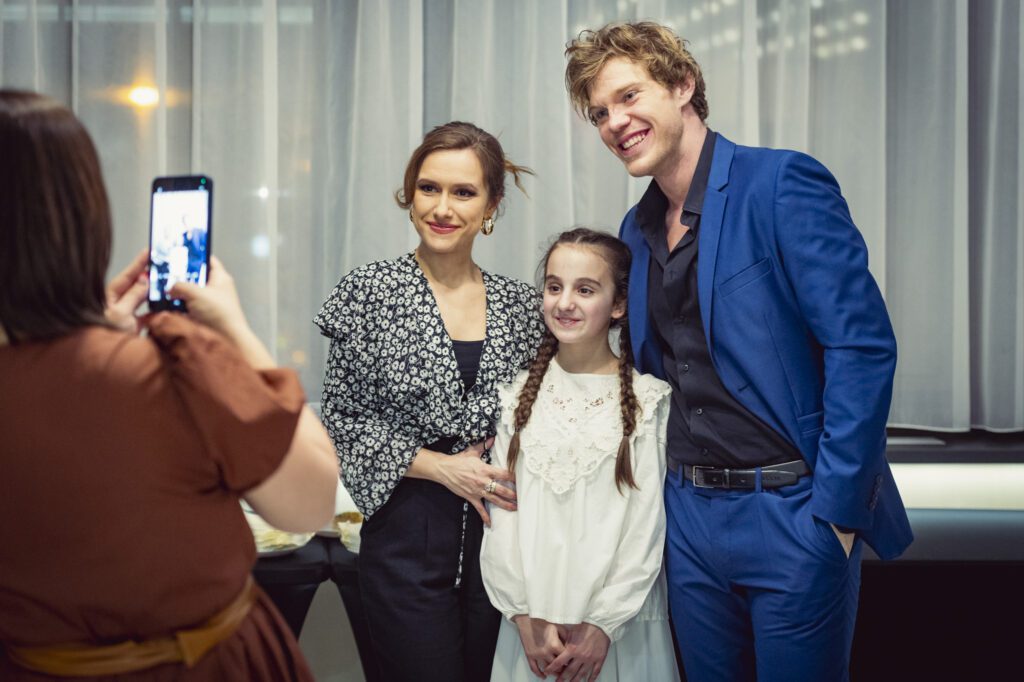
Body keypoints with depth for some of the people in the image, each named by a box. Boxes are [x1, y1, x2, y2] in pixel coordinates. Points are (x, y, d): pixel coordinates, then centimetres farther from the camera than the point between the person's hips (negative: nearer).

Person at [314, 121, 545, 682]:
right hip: (408, 536, -3)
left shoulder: (521, 304, 5)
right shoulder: (370, 291, -4)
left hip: (503, 528, 3)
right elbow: (342, 419, -5)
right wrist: (441, 467, -13)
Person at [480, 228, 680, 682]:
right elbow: (502, 516, 1)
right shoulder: (518, 397, 6)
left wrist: (604, 624, -12)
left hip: (620, 627, -2)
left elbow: (647, 525, -6)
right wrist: (526, 616, -7)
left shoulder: (649, 401, -2)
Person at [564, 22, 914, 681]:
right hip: (691, 519, 7)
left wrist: (836, 510, -17)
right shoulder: (637, 229, 10)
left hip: (792, 512, -6)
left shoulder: (784, 184, -12)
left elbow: (863, 346, -16)